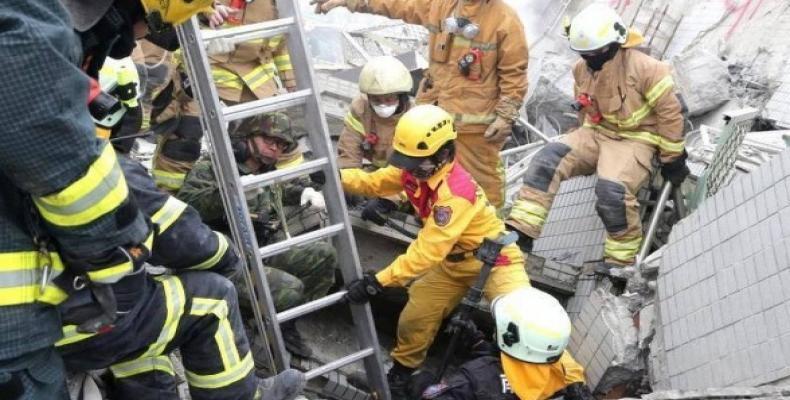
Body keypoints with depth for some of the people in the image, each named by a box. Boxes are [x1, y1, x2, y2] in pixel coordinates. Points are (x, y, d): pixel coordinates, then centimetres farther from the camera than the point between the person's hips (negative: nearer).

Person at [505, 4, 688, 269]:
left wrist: (672, 158, -6)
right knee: (548, 159, -20)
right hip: (596, 134, 6)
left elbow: (669, 112, -11)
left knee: (611, 189, -33)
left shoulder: (643, 68, -17)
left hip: (634, 140, -5)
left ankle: (620, 260, -12)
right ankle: (519, 233, -26)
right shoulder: (582, 69, 2)